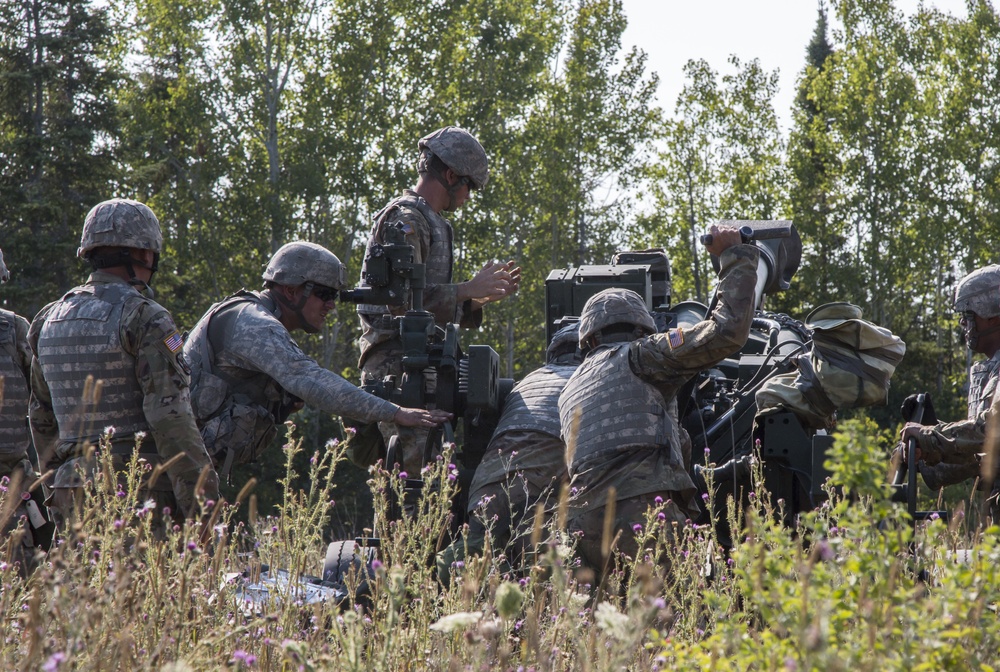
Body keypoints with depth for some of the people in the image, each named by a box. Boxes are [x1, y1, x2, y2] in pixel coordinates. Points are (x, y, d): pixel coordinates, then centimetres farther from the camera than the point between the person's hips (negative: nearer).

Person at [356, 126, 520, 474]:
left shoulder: (430, 222, 24)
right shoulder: (404, 218, -9)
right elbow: (404, 300, -21)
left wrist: (483, 298, 14)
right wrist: (469, 289, -13)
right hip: (399, 370, -10)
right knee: (418, 476, -16)